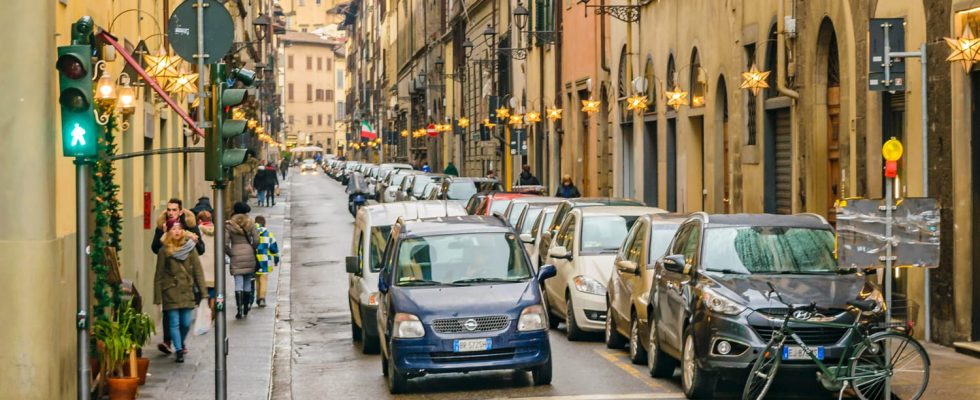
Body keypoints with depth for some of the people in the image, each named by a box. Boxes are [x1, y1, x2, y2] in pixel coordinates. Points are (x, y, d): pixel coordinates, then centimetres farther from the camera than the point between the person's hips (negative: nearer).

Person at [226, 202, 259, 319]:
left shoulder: (229, 225, -2)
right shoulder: (250, 223, 1)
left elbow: (225, 244, -8)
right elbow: (256, 240, -3)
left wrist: (230, 254, 6)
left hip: (236, 256, -2)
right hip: (249, 255, 2)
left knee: (238, 283, -4)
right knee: (247, 282, 12)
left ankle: (240, 310, -15)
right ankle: (245, 309, 19)